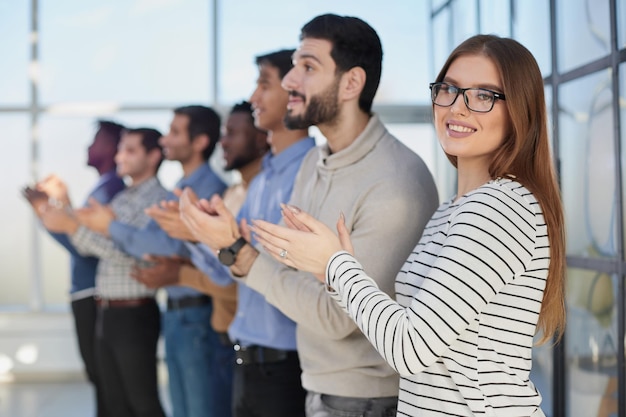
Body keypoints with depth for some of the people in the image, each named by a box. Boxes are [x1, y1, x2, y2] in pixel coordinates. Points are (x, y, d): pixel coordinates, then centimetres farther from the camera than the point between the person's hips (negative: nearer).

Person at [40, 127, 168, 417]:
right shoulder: (120, 200, 16)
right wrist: (67, 220, -1)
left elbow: (129, 253, -22)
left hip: (134, 314, -8)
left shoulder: (156, 199, -11)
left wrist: (72, 226, -22)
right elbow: (88, 246, 15)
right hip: (106, 312, 8)